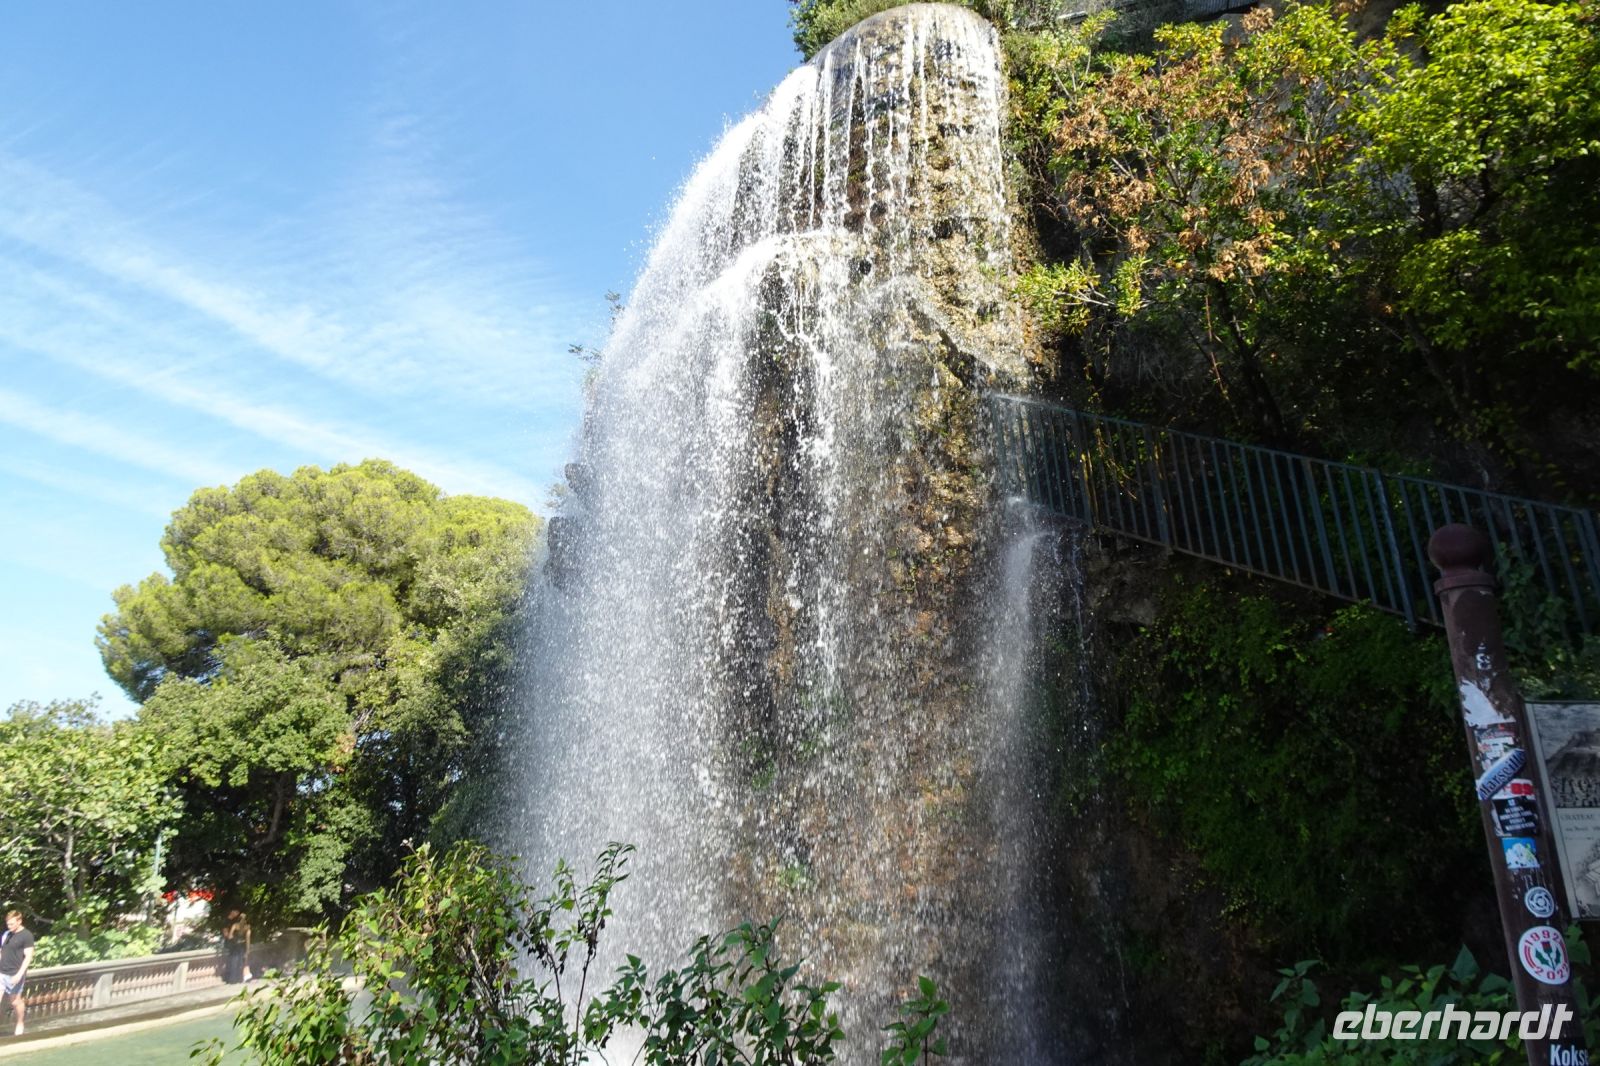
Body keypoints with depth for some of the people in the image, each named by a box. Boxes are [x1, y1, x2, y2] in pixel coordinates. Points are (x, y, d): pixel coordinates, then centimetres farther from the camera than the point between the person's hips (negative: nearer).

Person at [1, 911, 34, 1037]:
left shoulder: (27, 936, -12)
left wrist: (19, 974, -21)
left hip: (14, 974, -5)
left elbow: (28, 957, -14)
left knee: (15, 1001, 7)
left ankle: (20, 1024, 27)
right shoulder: (5, 934, 5)